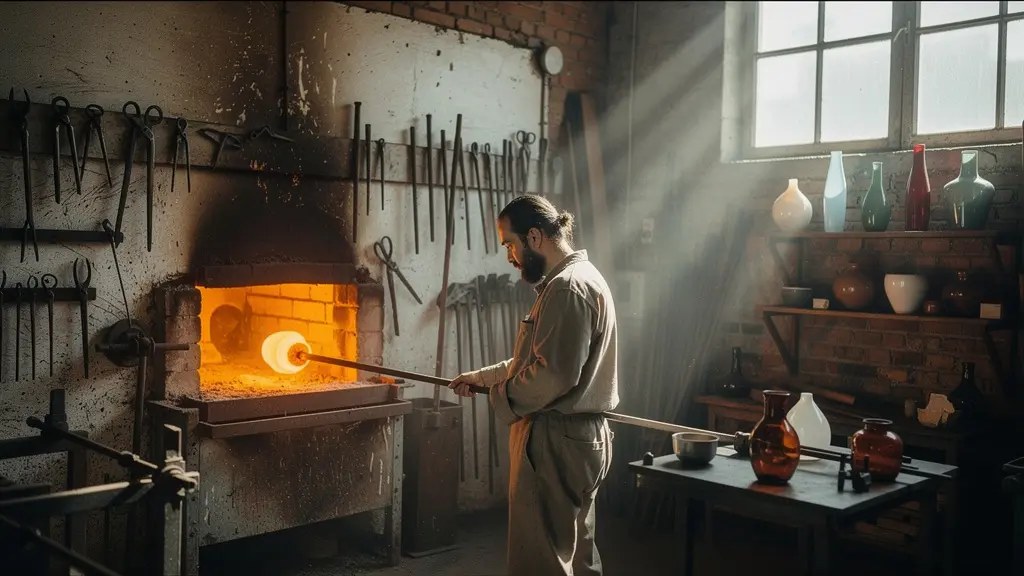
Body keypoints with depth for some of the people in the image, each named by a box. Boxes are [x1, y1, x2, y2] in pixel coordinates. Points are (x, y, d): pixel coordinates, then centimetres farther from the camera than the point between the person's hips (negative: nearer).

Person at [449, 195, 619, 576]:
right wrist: (481, 377, 22)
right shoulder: (578, 278, 17)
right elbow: (534, 360, 24)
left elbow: (553, 374, -25)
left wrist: (501, 396, -9)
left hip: (557, 442, -11)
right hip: (578, 437, 11)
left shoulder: (568, 287, -17)